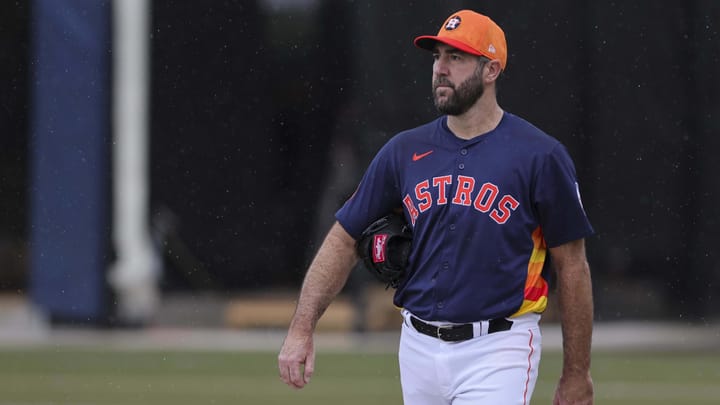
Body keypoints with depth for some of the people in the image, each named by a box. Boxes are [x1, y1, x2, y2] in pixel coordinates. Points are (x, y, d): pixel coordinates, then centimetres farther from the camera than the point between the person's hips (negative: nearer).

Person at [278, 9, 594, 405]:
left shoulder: (539, 157, -6)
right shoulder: (405, 150, 6)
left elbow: (572, 265, -2)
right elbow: (344, 238, 10)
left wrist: (577, 373, -1)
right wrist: (301, 329, 0)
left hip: (497, 352, -5)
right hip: (419, 348, 5)